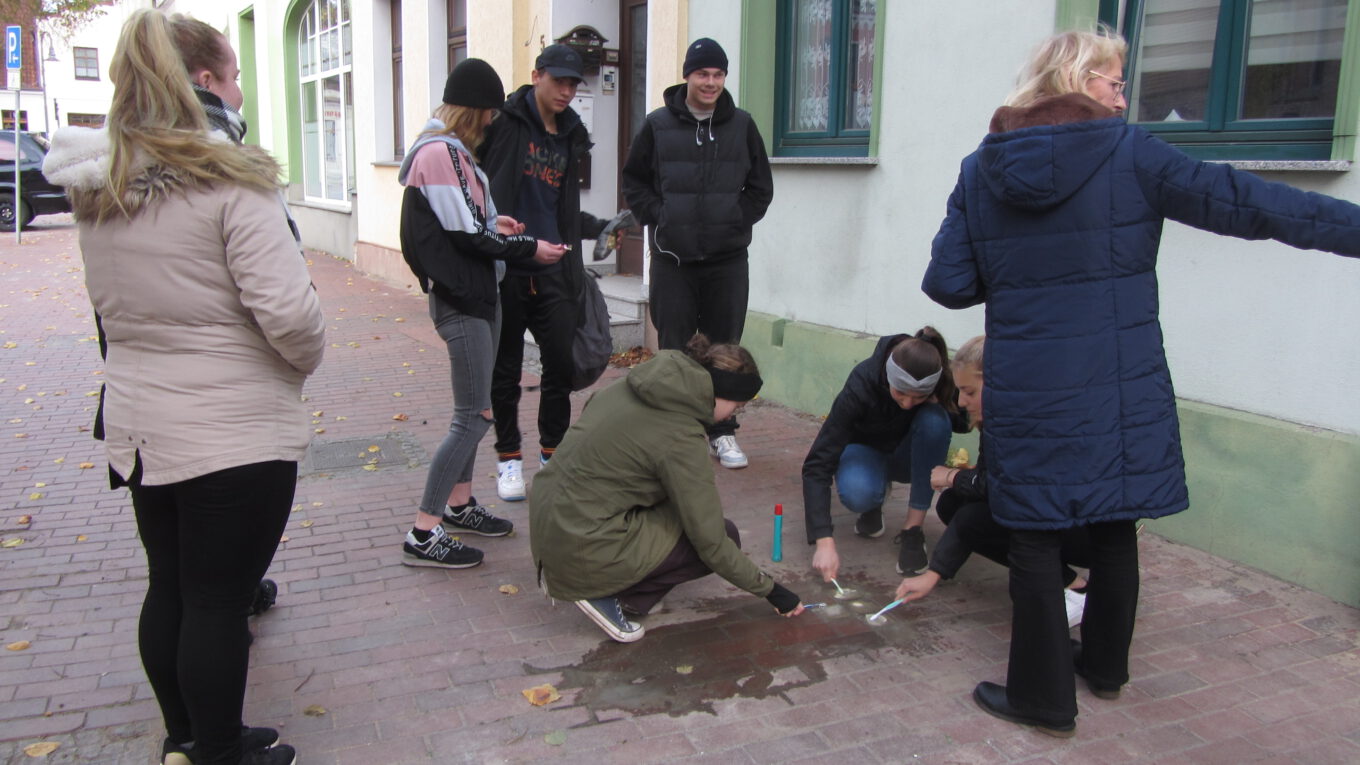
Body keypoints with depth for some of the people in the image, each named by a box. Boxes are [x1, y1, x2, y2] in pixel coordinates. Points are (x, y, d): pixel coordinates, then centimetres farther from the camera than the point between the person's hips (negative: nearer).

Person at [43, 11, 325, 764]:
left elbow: (110, 305, 14)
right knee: (219, 601, 5)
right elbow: (287, 312, -22)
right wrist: (306, 360, -3)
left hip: (138, 427, 8)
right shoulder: (229, 184, -17)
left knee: (168, 588, 20)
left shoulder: (96, 192, 6)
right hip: (235, 433, -7)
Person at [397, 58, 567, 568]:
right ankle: (423, 535, -3)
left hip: (475, 294, 11)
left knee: (476, 410, 17)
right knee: (473, 417, -9)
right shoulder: (441, 153, -16)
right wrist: (528, 248, -7)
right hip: (461, 300, -11)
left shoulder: (450, 151, 16)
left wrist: (492, 224, 6)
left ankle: (459, 504, 29)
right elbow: (466, 234, -18)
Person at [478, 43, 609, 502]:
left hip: (552, 273, 5)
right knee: (506, 369, 6)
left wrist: (602, 227, 14)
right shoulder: (505, 123, -4)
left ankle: (554, 452, 22)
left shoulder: (570, 138, 15)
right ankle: (508, 458, 20)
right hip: (504, 270, -5)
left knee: (562, 364, 5)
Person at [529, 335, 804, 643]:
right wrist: (769, 590, 0)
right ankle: (606, 593, -3)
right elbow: (711, 543, -14)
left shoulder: (632, 386, 3)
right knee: (724, 537, 3)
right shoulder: (682, 439, -18)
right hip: (584, 547, -8)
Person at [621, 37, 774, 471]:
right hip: (672, 258, -1)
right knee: (674, 348, 4)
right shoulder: (658, 125, 3)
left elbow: (761, 187, 12)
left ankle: (722, 432, 18)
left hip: (728, 259, 1)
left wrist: (737, 221, -1)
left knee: (724, 348, 6)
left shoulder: (742, 126, 6)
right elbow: (634, 181, 10)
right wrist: (658, 217, -3)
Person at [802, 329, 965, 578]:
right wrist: (824, 541, -46)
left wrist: (937, 404, -29)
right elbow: (817, 465, -36)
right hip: (867, 451, -3)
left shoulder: (943, 381, -27)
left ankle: (913, 529, -21)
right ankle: (873, 502, 2)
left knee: (934, 419, -31)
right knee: (857, 493, -37)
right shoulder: (861, 386, -34)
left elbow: (965, 423, -6)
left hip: (907, 455, 3)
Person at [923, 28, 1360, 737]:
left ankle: (1042, 694, 17)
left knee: (1034, 538, 9)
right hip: (1118, 391, 0)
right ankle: (1104, 665, 37)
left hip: (1025, 395, 0)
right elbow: (1245, 202, -9)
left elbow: (947, 283, -1)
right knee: (1114, 529, 18)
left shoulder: (979, 170, 0)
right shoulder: (1129, 153, -6)